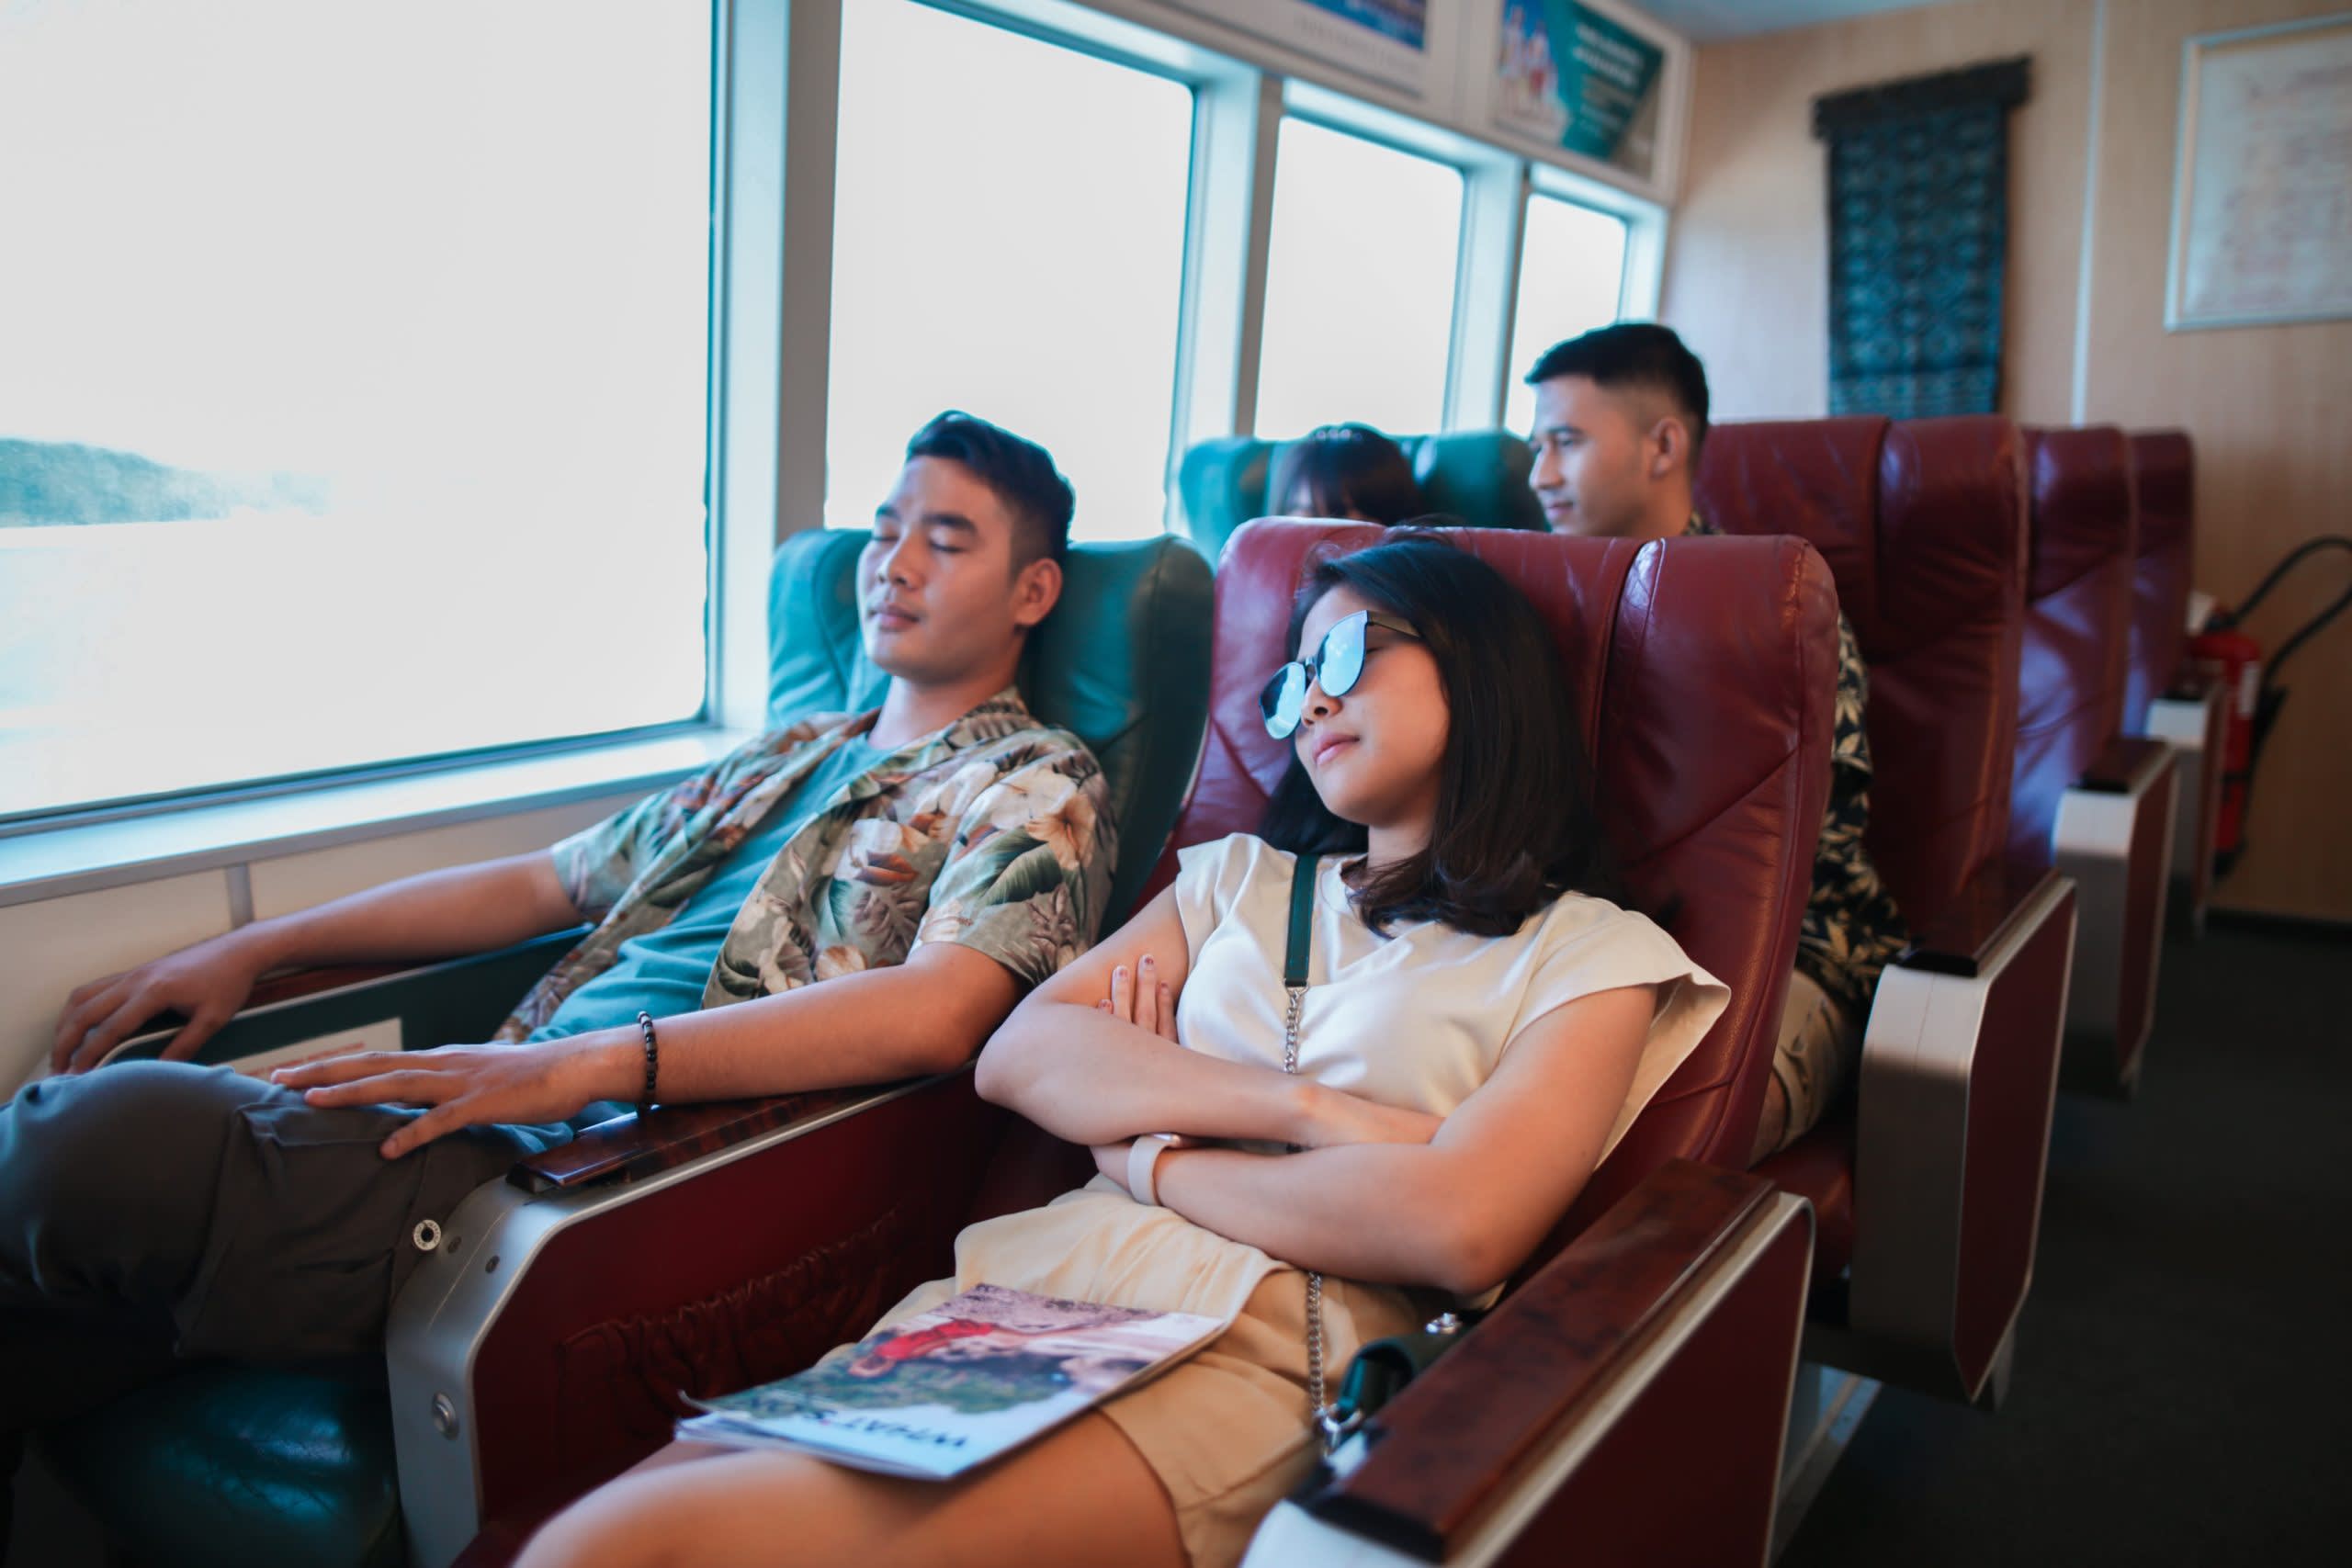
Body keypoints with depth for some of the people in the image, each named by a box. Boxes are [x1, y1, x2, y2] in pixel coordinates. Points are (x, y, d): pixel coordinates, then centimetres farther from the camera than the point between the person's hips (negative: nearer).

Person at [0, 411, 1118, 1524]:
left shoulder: (1035, 792, 0)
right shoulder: (789, 756, 25)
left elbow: (934, 1014, -20)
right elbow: (540, 882, 28)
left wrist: (583, 1062, -26)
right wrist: (255, 949, 20)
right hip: (512, 1120, 7)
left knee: (106, 1135, -23)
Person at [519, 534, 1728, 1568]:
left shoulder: (1590, 954, 7)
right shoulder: (1244, 878, 22)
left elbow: (1460, 1227, -12)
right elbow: (1019, 1056, 7)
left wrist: (1155, 1156, -1)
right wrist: (1293, 1106, -6)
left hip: (1257, 1361, -4)